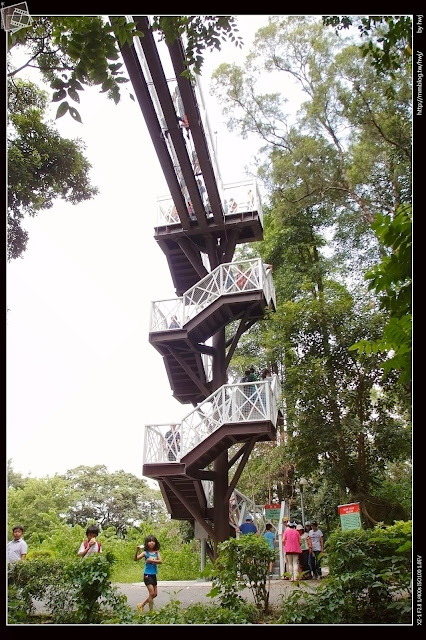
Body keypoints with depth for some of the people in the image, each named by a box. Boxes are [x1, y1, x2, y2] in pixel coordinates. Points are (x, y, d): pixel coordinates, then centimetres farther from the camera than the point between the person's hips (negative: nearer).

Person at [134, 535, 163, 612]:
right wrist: (137, 550, -35)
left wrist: (151, 560, -21)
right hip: (147, 575, -5)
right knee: (151, 593, -8)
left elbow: (161, 561, -11)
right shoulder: (145, 553, -8)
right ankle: (151, 611, 7)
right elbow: (135, 559, -19)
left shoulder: (156, 552, 2)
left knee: (155, 594, 12)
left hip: (154, 575, 5)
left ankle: (142, 604, 29)